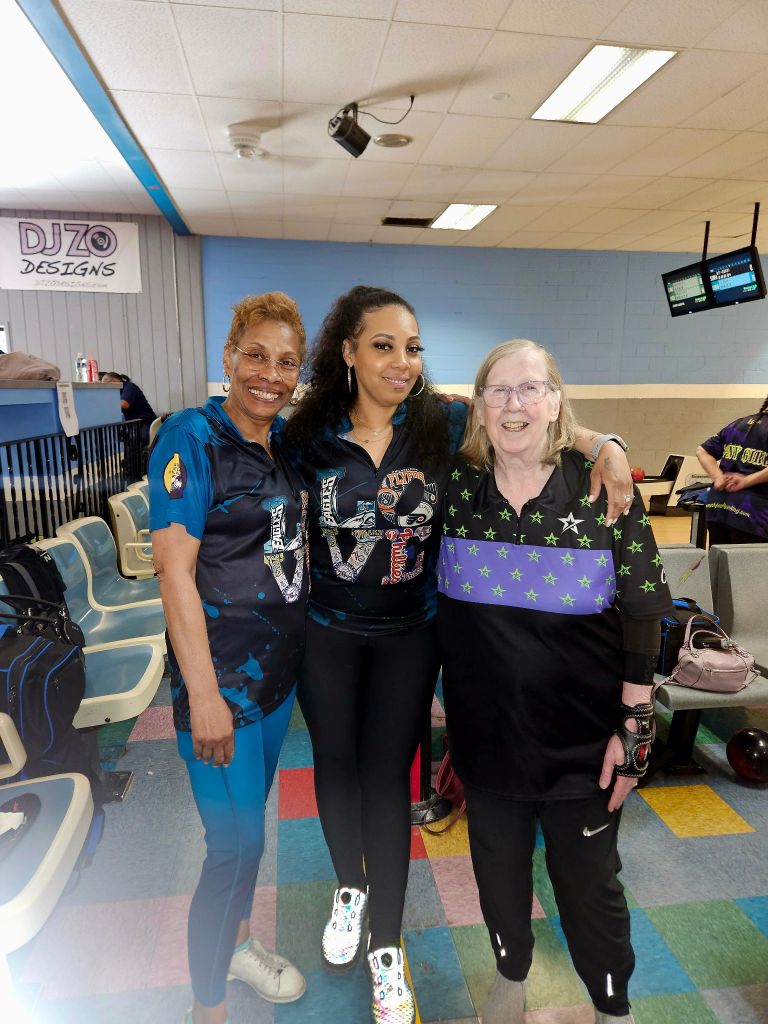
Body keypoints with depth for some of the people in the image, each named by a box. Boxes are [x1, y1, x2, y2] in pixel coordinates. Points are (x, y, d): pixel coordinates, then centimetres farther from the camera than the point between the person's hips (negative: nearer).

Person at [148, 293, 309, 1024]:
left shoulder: (286, 442, 5)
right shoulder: (192, 437, -15)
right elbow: (174, 570, -18)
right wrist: (204, 694, -19)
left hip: (280, 662, 7)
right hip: (221, 671, -7)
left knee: (249, 817, 23)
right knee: (235, 841, 3)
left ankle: (235, 941, 47)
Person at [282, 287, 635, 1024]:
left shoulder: (442, 425, -11)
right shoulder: (311, 435, -10)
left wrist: (605, 447, -22)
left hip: (410, 631, -1)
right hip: (328, 630, 2)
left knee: (387, 776, 8)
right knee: (336, 763, 17)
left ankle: (386, 949, 31)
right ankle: (350, 890, 48)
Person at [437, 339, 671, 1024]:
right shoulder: (456, 490, -5)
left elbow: (640, 619, -8)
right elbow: (437, 607, 5)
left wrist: (635, 727, -8)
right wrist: (443, 712, 9)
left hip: (582, 738, -2)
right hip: (485, 730, 3)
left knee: (588, 881, 17)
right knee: (498, 867, 22)